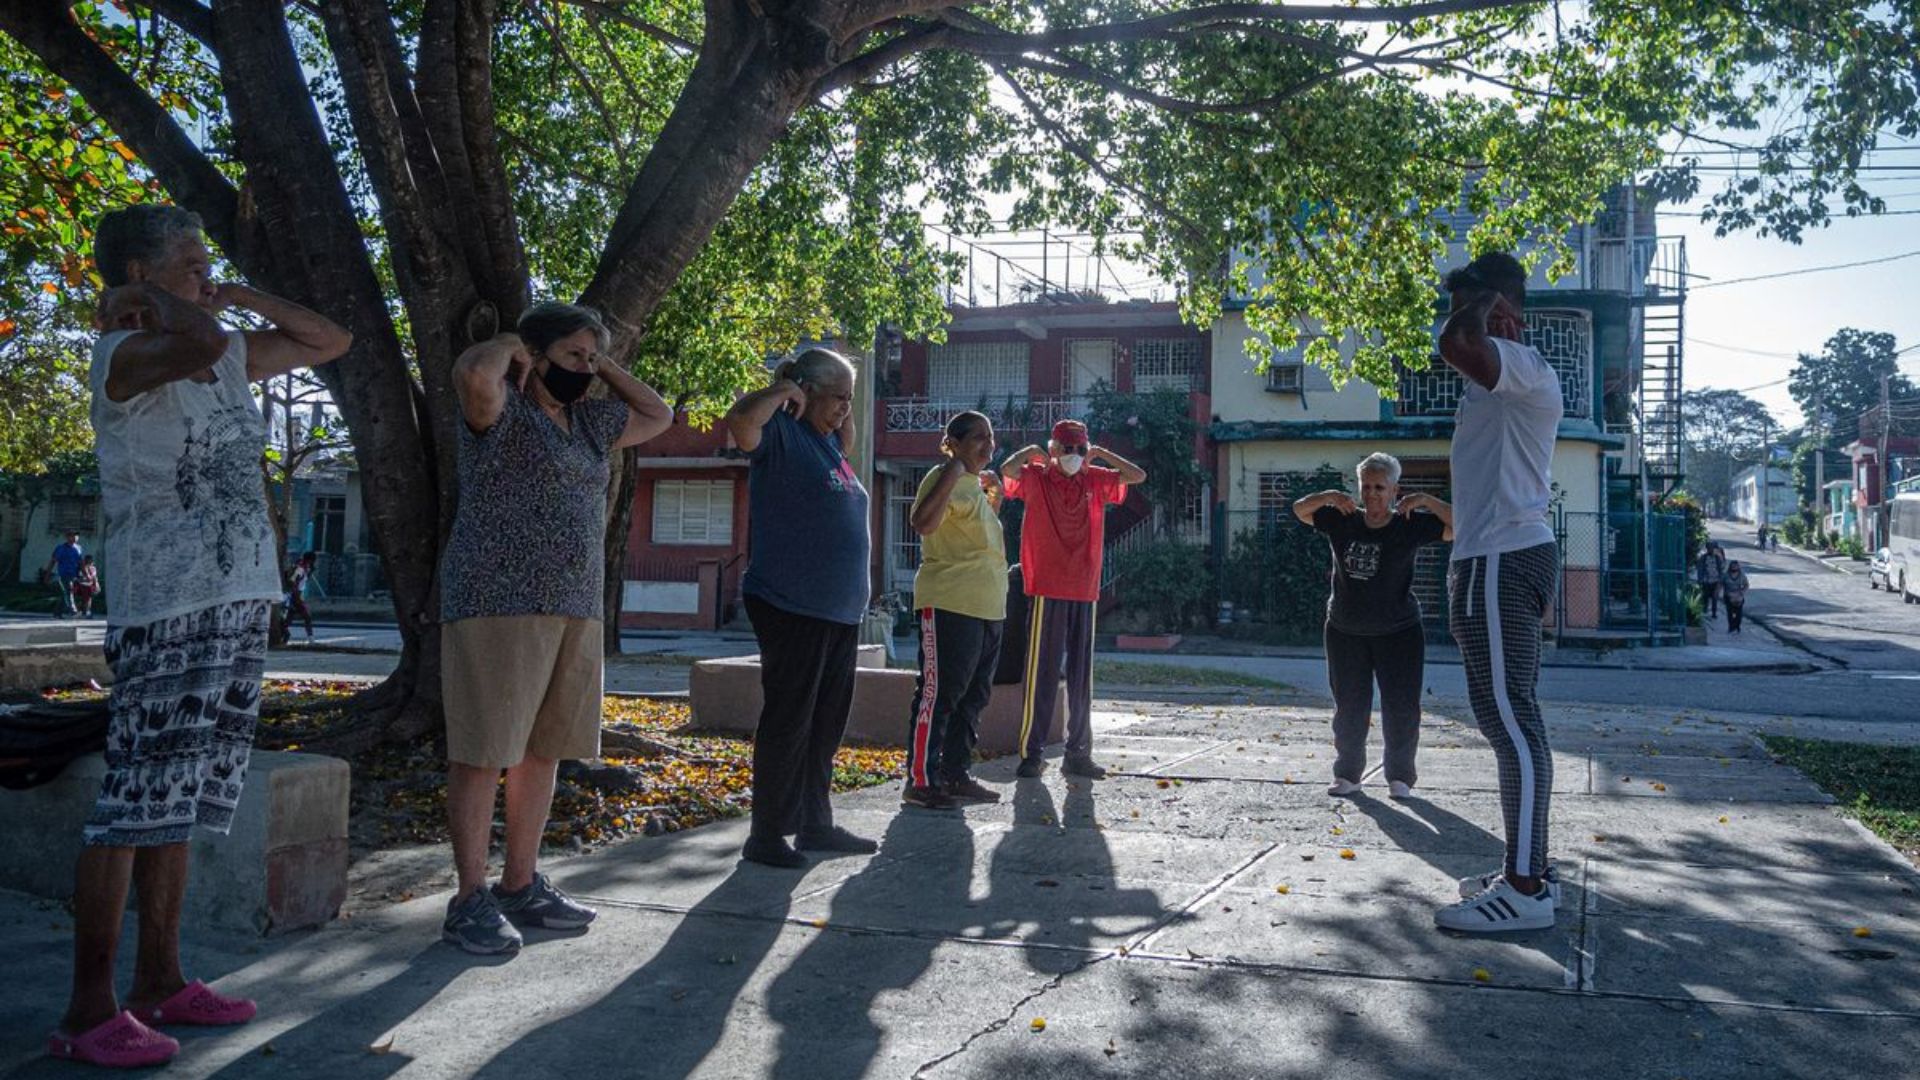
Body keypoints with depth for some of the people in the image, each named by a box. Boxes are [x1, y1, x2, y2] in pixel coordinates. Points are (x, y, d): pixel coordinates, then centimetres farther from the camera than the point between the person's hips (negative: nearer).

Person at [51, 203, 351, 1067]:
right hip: (164, 607, -8)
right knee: (137, 799, -6)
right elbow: (201, 345, -29)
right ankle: (89, 1011, 2)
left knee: (180, 801, 12)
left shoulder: (232, 358, 15)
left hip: (240, 602, 8)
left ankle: (160, 981, 21)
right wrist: (142, 300, -9)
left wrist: (240, 295, 14)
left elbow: (331, 341, 24)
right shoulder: (125, 355, -7)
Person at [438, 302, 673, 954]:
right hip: (498, 604, -8)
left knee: (543, 751, 10)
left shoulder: (589, 421, 19)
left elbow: (657, 416, 31)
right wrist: (509, 345, -6)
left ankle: (521, 886, 19)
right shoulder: (503, 408, -5)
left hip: (575, 609, 8)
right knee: (483, 752, -4)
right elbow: (472, 372, -27)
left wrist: (606, 369, 20)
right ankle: (471, 900, 2)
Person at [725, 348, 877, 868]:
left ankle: (815, 824, 24)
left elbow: (846, 446, 39)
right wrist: (782, 391, -16)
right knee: (788, 721, -3)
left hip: (840, 611, 9)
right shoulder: (782, 433, -10)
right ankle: (767, 834, 6)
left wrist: (843, 413, 21)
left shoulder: (826, 439, 16)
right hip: (792, 609, -9)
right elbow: (740, 422, -31)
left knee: (827, 724, 14)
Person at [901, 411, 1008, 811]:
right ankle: (920, 781, -2)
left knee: (973, 695, 13)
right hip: (949, 604, -10)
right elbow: (923, 523, -28)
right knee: (939, 692, -7)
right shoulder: (945, 478, -10)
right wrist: (951, 471, -25)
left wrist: (994, 495, 20)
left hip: (989, 608, 10)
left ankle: (955, 774, 22)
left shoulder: (975, 484, 18)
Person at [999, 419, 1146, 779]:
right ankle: (1031, 752, 2)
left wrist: (1100, 454, 6)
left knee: (1081, 675, 9)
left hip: (1085, 591, 5)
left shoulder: (1095, 479, 11)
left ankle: (1078, 753, 16)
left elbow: (1138, 476, 8)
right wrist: (1031, 452, -3)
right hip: (1046, 590, -5)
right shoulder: (1036, 477, -1)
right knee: (1041, 673, -3)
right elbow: (1007, 470, -21)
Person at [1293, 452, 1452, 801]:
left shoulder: (1411, 524, -7)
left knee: (1401, 708, -1)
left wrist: (1426, 500, -24)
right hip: (1345, 632, 2)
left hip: (1398, 632, -2)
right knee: (1348, 708, 8)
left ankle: (1400, 777, 13)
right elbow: (1300, 510, 7)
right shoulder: (1342, 521, 0)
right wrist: (1329, 496, -12)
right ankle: (1348, 774, 19)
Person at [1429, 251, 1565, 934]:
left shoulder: (1521, 365, -14)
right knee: (1510, 718, 13)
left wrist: (1481, 302, -14)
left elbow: (1456, 346, -33)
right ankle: (1525, 870, 21)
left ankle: (1526, 888, -8)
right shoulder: (1502, 374, 21)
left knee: (1509, 718, -11)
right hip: (1499, 556, 11)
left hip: (1501, 561, -11)